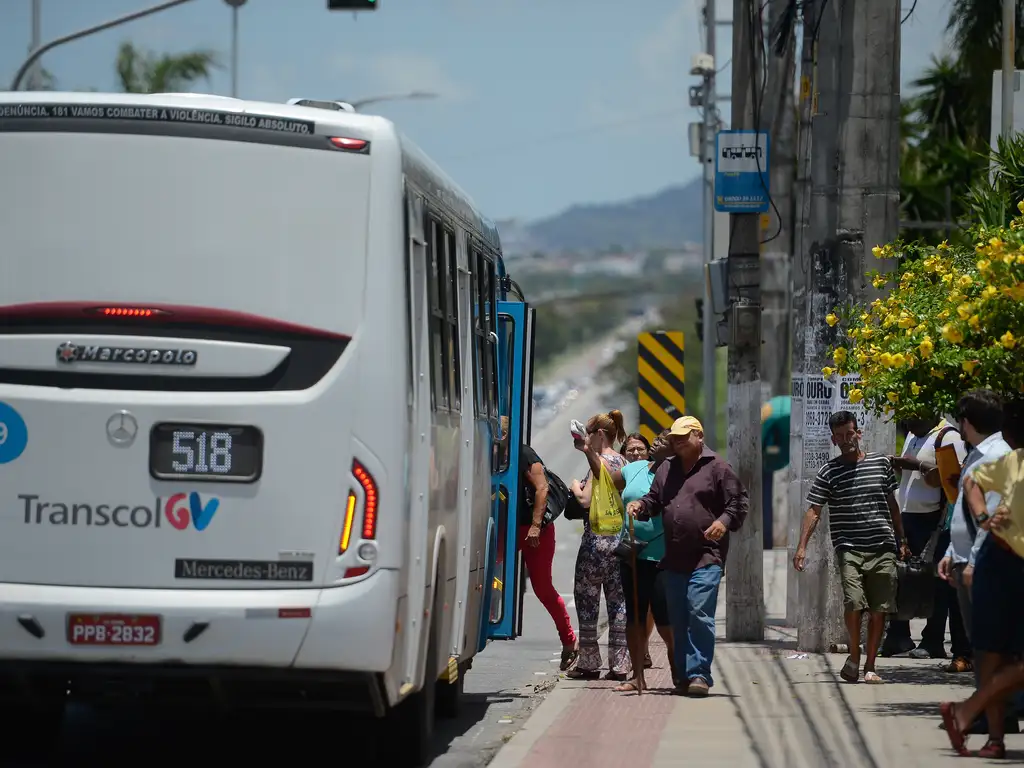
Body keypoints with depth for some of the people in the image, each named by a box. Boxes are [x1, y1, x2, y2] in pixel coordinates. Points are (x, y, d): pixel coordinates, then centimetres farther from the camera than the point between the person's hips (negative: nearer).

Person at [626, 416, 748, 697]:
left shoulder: (717, 467, 1)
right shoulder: (666, 469, 18)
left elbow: (739, 501, 0)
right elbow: (655, 499, 23)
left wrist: (725, 521, -17)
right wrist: (640, 505, 2)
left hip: (707, 555, -6)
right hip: (674, 558, 6)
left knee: (699, 613, -16)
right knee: (678, 620, 9)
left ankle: (699, 674, -15)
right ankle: (683, 676, 16)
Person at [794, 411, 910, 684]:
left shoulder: (882, 463, 11)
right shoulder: (830, 472, 3)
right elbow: (813, 511, -1)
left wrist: (901, 539, 22)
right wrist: (802, 546, -11)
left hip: (883, 547, 2)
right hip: (849, 548, -2)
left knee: (879, 609, 0)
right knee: (853, 602, -18)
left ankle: (870, 665, 13)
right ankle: (854, 655, 5)